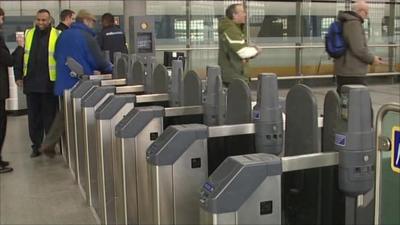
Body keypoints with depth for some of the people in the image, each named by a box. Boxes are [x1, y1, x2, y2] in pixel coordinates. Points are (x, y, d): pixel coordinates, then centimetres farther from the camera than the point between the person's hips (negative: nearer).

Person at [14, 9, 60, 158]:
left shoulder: (57, 35, -2)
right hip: (31, 82, 4)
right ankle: (36, 145, 20)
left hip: (49, 83, -4)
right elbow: (19, 56, 13)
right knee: (33, 116, 10)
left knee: (50, 116, 5)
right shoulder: (28, 34, 11)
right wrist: (18, 76, 8)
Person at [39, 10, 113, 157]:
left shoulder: (63, 35, 8)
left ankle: (48, 145, 13)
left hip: (64, 82, 7)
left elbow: (56, 56, 17)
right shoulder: (86, 37, -12)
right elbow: (98, 60, -12)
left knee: (64, 114, 17)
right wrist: (110, 69, 5)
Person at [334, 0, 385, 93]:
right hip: (353, 73, -10)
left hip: (342, 71, 10)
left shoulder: (344, 23, 16)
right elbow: (358, 49, -20)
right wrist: (372, 59, -6)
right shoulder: (354, 23, -14)